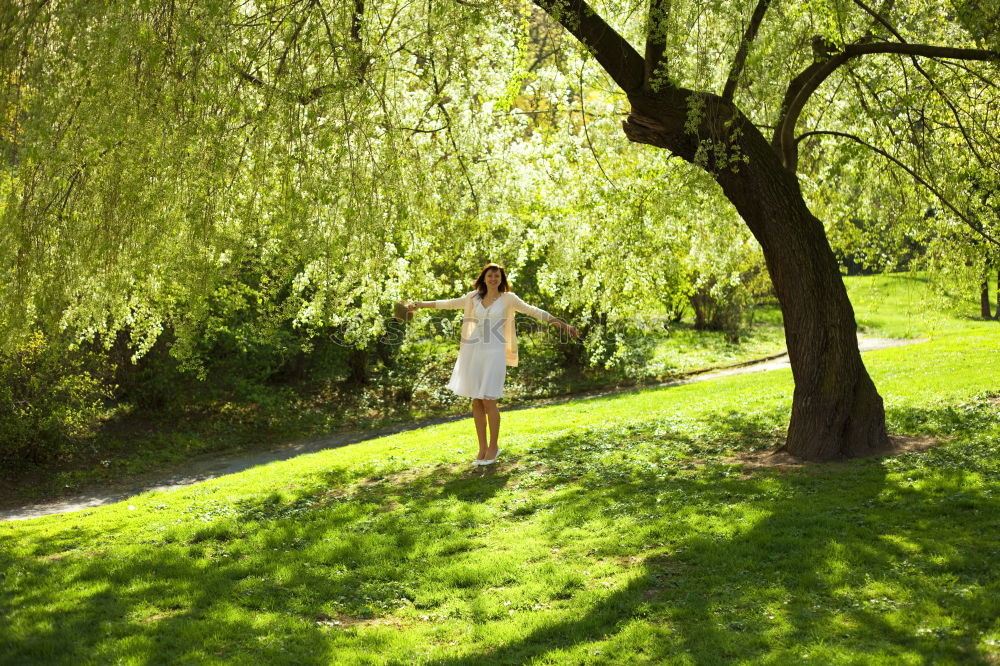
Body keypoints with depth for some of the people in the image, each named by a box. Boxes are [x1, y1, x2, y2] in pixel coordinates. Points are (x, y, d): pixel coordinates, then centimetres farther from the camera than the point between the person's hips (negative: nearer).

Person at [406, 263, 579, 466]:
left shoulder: (508, 298, 0)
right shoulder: (473, 297, 11)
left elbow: (534, 311, -5)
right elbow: (449, 303, 20)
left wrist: (564, 324, -11)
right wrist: (420, 304, 22)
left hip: (494, 353, -4)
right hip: (473, 352, 4)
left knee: (489, 401, -7)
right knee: (476, 402, 4)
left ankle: (493, 446, 9)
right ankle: (482, 448, 13)